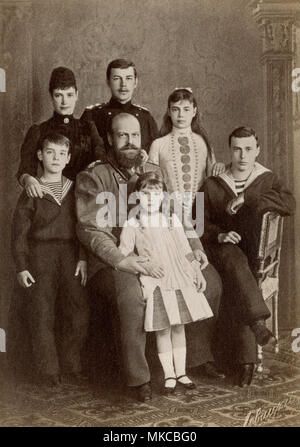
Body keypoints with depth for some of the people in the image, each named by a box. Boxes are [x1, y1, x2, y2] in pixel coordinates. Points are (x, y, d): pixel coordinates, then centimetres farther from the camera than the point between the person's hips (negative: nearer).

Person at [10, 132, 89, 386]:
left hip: (71, 256, 2)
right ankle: (48, 372, 10)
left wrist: (83, 259, -3)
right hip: (40, 255, -2)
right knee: (42, 316, -2)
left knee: (78, 313, -2)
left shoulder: (75, 190, 10)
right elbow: (19, 232, 1)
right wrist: (21, 267, -5)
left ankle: (70, 367, 15)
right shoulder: (32, 192, 2)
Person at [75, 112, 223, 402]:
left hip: (155, 259, 6)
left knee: (210, 280, -3)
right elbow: (90, 229, -12)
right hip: (110, 264, -6)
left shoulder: (156, 173, 15)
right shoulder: (93, 178, -2)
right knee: (132, 294, -37)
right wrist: (121, 260, -25)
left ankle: (198, 354, 13)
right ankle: (138, 378, -24)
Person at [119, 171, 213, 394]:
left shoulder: (173, 220, 11)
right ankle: (169, 375, 12)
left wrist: (198, 272, 8)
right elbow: (123, 255, -3)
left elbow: (185, 250, 13)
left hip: (179, 279, 3)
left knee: (179, 326, 9)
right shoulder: (132, 225, 1)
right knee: (163, 330, -1)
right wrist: (146, 265, -13)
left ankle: (181, 372, 21)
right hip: (155, 283, -3)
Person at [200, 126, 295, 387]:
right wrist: (219, 235, -15)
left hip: (256, 252, 1)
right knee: (235, 260, -38)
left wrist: (247, 199, -15)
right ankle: (258, 322, -49)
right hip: (223, 249, -1)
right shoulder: (213, 185, 13)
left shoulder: (268, 180, 14)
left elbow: (290, 204, -7)